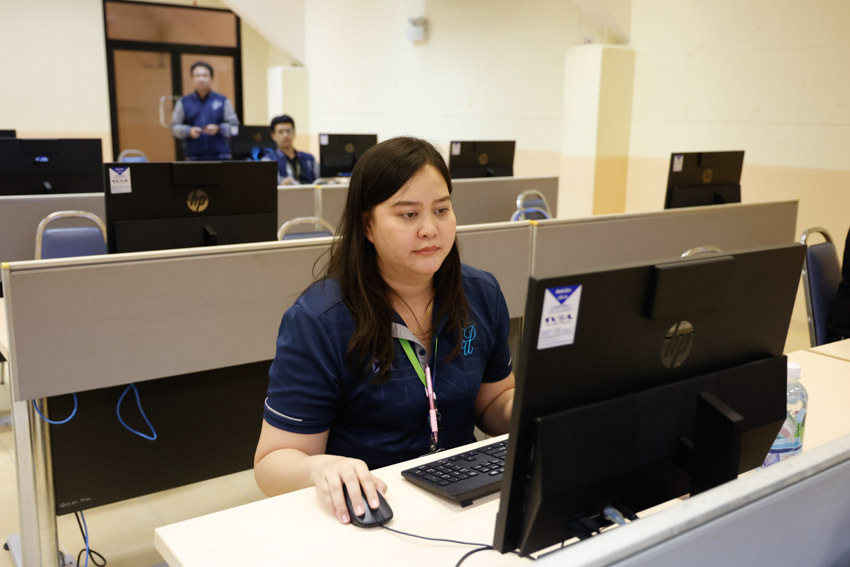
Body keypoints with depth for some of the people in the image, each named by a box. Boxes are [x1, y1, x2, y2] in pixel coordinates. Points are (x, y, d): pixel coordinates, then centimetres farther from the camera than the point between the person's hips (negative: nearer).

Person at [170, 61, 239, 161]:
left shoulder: (223, 101, 10)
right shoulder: (183, 102, 12)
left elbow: (234, 126, 6)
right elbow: (175, 127, 9)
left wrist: (218, 129, -12)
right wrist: (189, 131, -10)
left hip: (221, 156, 0)